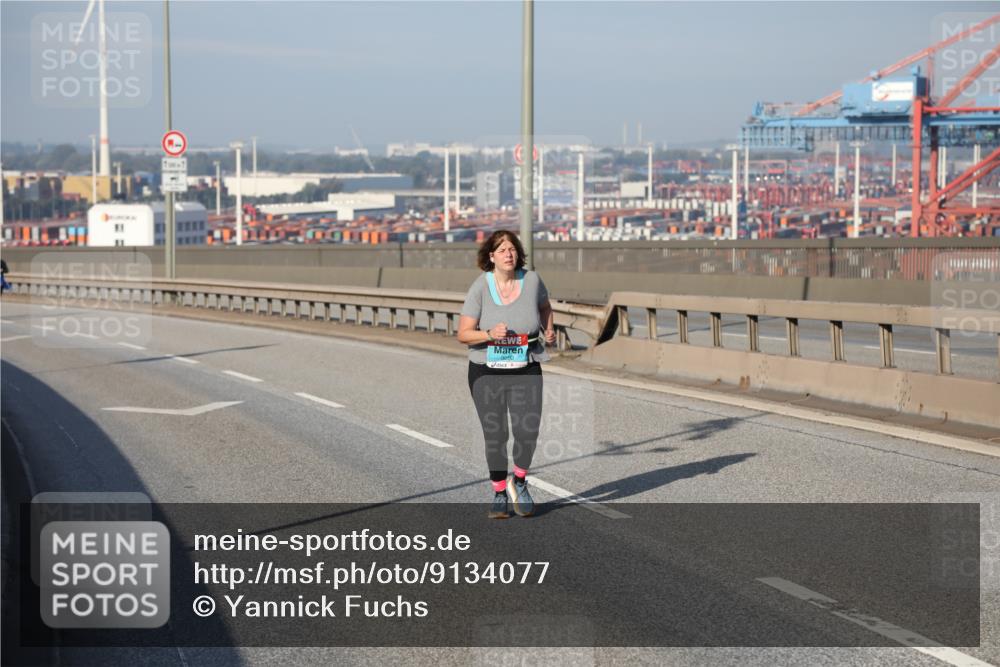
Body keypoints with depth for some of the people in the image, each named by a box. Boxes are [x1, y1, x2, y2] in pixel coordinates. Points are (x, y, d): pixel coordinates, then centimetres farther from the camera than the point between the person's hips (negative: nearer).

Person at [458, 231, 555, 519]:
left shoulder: (531, 280, -3)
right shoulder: (480, 287, -10)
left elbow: (545, 305, 21)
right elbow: (463, 334, -11)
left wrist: (549, 331, 6)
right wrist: (490, 334, -27)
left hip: (525, 372, 1)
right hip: (486, 372, -1)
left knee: (528, 431, -12)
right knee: (494, 436, 4)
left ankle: (519, 483, 15)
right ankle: (500, 494, 23)